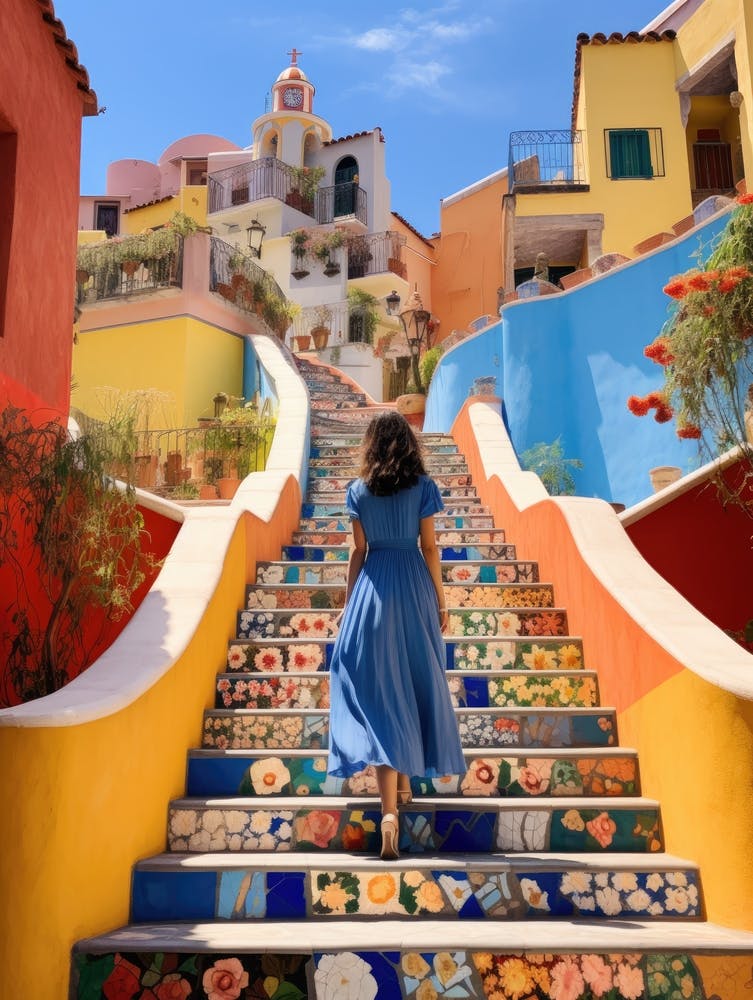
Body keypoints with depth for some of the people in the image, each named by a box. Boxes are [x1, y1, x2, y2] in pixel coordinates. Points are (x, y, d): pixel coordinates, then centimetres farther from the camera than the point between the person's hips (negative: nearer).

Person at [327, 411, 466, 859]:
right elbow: (429, 547, 0)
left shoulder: (359, 490, 2)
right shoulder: (423, 486, -1)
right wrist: (441, 600, 7)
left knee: (377, 689, -2)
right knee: (415, 680, 17)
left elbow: (359, 551, 3)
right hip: (413, 586, 0)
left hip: (372, 589, 0)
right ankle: (405, 780, 31)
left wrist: (348, 602, 11)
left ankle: (389, 808, -11)